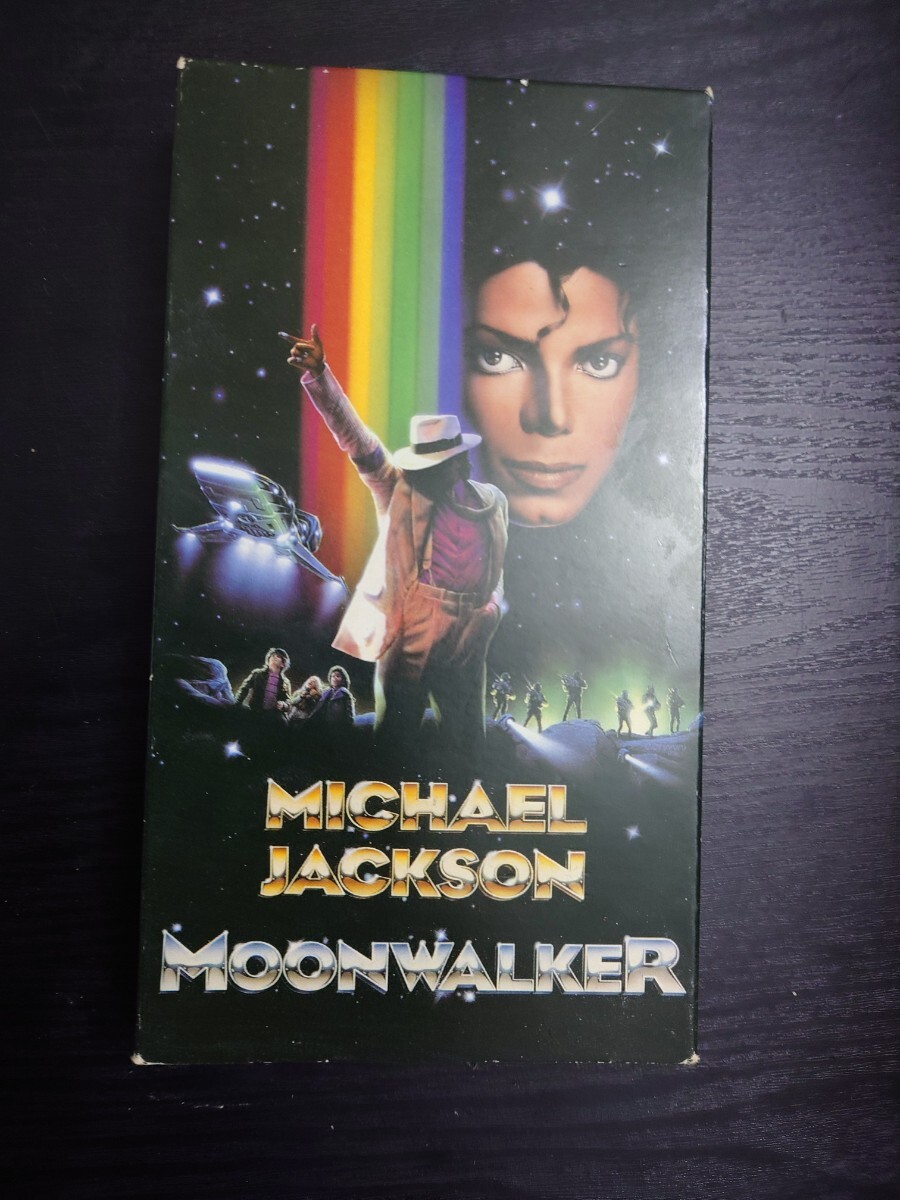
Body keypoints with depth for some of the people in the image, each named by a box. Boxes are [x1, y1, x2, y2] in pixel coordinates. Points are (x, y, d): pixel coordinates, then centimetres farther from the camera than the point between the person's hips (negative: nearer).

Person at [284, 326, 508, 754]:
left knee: (466, 740, 14)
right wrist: (318, 374, -21)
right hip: (408, 634, -3)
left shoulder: (491, 501, 8)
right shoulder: (400, 490, -1)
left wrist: (493, 607, 4)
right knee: (395, 738, 6)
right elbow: (354, 436, -11)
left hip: (467, 637, 3)